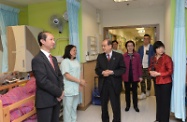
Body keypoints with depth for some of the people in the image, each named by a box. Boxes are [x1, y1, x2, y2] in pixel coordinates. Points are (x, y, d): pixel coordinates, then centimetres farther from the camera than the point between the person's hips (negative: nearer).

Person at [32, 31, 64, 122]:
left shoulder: (53, 59, 13)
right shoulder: (37, 59, -15)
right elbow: (43, 81, -22)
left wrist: (61, 90, -2)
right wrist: (59, 92, -13)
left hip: (56, 99, 8)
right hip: (45, 101, -7)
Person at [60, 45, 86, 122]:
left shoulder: (76, 61, 13)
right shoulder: (65, 61, -12)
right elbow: (67, 76, -18)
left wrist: (81, 81, 0)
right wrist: (79, 81, -16)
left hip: (76, 88, 8)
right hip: (69, 89, -8)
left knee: (74, 107, 18)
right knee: (68, 108, 3)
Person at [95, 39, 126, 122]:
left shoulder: (119, 56, -3)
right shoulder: (100, 56, 5)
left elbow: (123, 69, -5)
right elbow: (97, 70, 5)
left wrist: (112, 72, -18)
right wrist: (102, 72, -17)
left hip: (114, 84, -3)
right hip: (103, 84, 3)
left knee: (116, 105, 7)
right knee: (103, 104, 17)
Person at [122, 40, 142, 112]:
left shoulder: (137, 55, -3)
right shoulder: (123, 56, -4)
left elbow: (139, 66, -1)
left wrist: (140, 76, -2)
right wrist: (121, 75, -4)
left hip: (135, 76, 0)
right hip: (126, 76, 0)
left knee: (135, 91, 12)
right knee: (127, 91, 12)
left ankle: (135, 106, 26)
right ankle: (127, 105, 26)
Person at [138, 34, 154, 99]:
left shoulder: (152, 48, -4)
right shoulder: (140, 48, 7)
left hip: (149, 67, -2)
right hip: (141, 66, 2)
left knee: (149, 79, 12)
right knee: (142, 80, 1)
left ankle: (148, 91, 32)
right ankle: (143, 93, 7)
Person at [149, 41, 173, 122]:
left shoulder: (167, 58, -13)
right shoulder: (154, 58, 6)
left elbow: (170, 71, -16)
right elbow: (150, 67, 19)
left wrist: (158, 73, -17)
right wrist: (151, 72, -4)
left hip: (166, 83, -6)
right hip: (157, 83, 6)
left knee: (165, 102, 1)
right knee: (158, 101, 14)